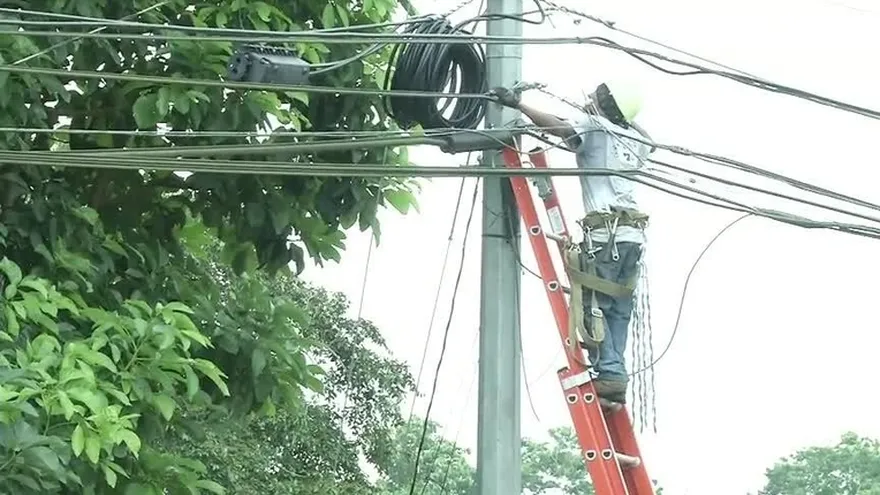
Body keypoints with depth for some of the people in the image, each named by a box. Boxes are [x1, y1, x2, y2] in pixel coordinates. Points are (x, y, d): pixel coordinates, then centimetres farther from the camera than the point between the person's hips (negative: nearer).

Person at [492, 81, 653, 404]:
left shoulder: (595, 127, 1)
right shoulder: (633, 139, 20)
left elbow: (559, 127, -17)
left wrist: (518, 104, -14)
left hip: (606, 233, -8)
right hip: (634, 234, 8)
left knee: (593, 305, -7)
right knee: (620, 310, 7)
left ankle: (610, 375, -16)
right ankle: (617, 379, 3)